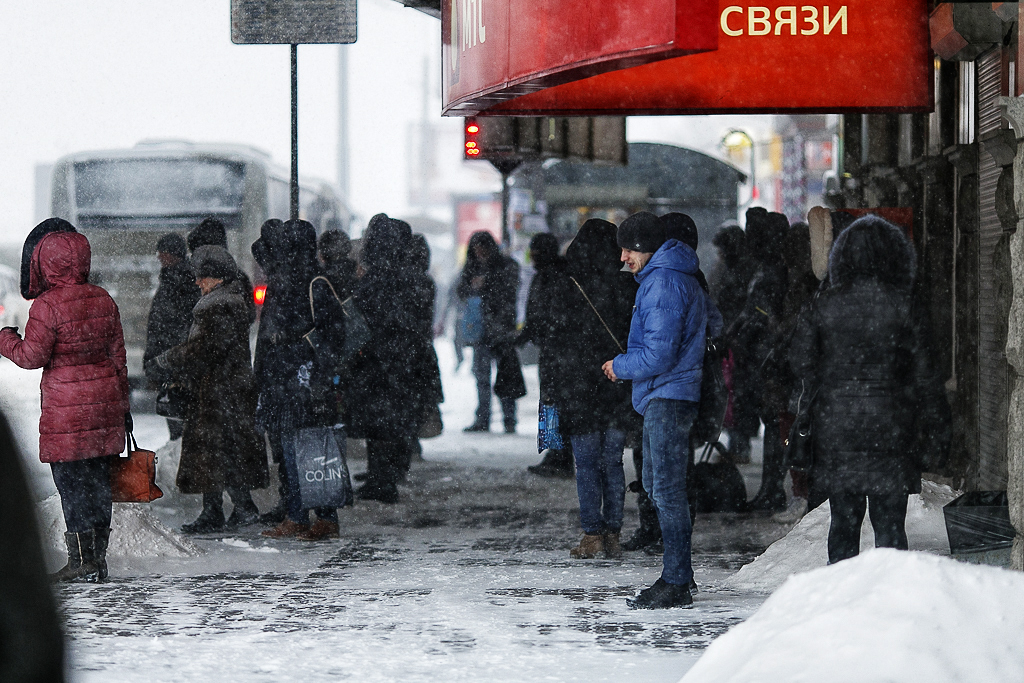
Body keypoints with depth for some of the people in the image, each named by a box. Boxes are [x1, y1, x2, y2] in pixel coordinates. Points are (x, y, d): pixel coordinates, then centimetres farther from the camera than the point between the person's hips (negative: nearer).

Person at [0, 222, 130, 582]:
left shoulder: (48, 304, -14)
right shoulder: (103, 300, 6)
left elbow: (32, 356, -13)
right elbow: (118, 356, 11)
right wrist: (122, 406, 18)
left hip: (66, 410, -6)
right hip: (105, 403, 6)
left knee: (71, 482, 0)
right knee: (97, 481, 11)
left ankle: (81, 560, 1)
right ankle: (98, 559, 16)